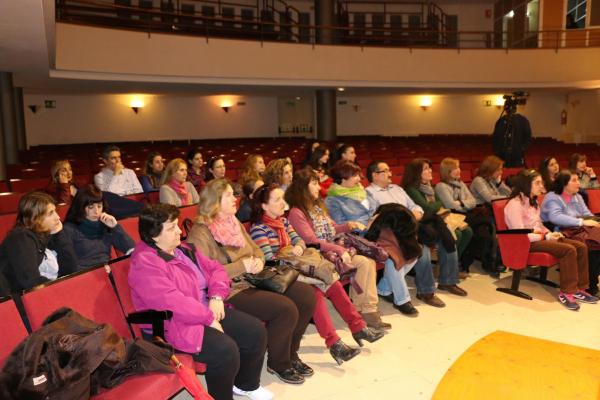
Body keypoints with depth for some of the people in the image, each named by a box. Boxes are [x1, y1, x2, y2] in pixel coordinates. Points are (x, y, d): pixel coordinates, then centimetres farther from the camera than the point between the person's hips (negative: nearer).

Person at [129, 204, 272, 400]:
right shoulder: (144, 264, -17)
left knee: (255, 330, -1)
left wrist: (216, 296, -7)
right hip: (176, 324, -9)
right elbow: (172, 302, -26)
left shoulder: (183, 249, 11)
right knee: (225, 349, -29)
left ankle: (246, 384, 22)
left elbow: (216, 269, 13)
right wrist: (209, 318, -20)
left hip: (207, 310, 9)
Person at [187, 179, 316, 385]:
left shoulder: (233, 222, 14)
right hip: (230, 291, -8)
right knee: (286, 309, -24)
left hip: (253, 280, 9)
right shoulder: (200, 232, -12)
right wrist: (242, 266, -20)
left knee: (305, 294, -5)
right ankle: (278, 363, 4)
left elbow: (256, 250, 21)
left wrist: (258, 261, -3)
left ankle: (290, 353, 14)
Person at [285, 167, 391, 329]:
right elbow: (311, 241, -20)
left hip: (333, 250, 8)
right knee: (364, 263, -21)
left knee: (369, 262, -13)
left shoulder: (317, 205, 17)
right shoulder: (296, 212, -11)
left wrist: (348, 225, 3)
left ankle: (368, 309, -11)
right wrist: (339, 250, -26)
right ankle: (365, 311, -9)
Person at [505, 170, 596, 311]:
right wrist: (546, 237, -16)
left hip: (540, 237, 9)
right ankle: (567, 292, -17)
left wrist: (550, 233, 1)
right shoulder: (515, 204, -17)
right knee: (568, 250, -26)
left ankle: (579, 288, -2)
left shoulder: (532, 201, 15)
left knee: (581, 247, -7)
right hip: (527, 243, -9)